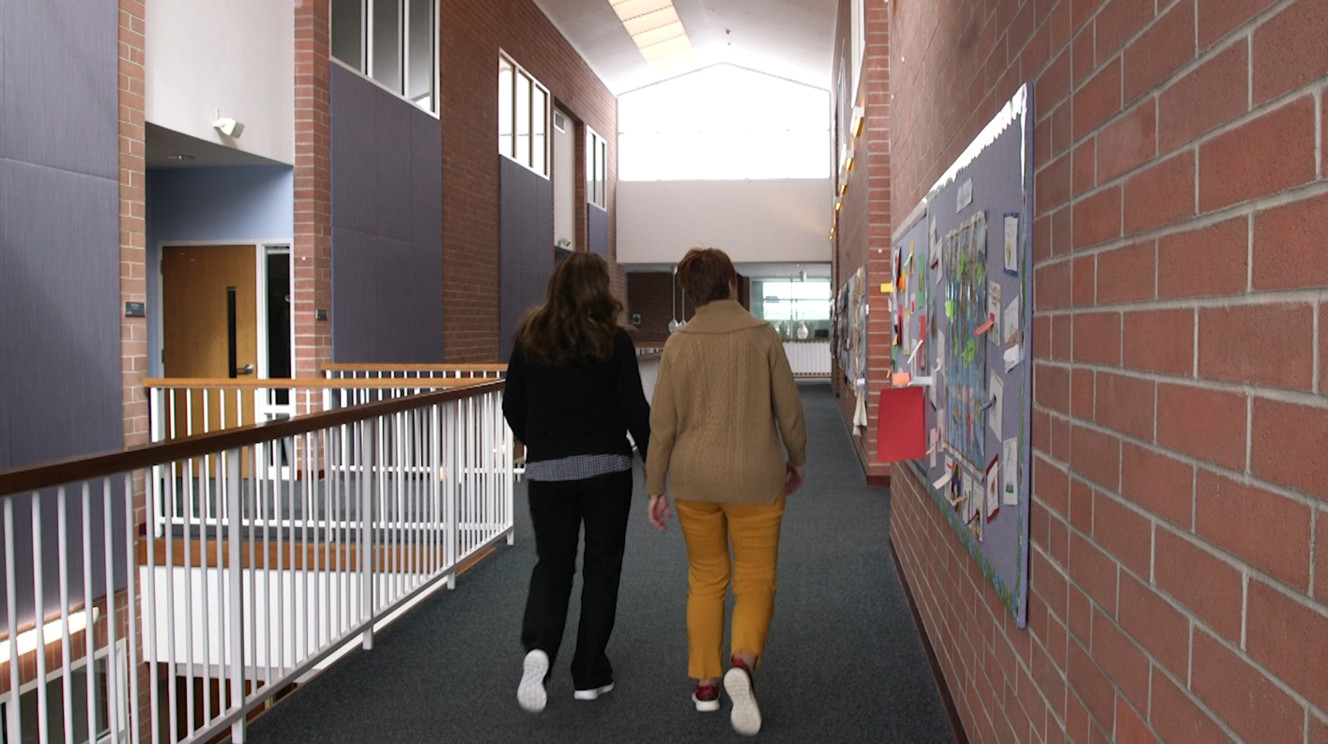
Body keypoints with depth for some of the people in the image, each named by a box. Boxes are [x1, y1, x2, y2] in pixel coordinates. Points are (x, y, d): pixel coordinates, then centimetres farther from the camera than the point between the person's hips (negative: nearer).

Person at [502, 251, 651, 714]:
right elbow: (635, 411, -7)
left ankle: (538, 647, -12)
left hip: (546, 472, 2)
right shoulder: (613, 342, -7)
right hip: (606, 469, -2)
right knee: (601, 567, 11)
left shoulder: (529, 339, 1)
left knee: (552, 564, 14)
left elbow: (513, 408, 6)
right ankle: (590, 674, 16)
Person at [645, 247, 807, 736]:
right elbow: (789, 409, -1)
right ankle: (743, 663, -16)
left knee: (705, 580, 16)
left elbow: (663, 423, -1)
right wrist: (796, 458, 16)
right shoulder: (762, 335, -6)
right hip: (755, 477, -2)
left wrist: (655, 487, 7)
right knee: (755, 580, 8)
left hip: (694, 479, 2)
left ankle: (704, 683, 21)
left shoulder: (679, 344, -2)